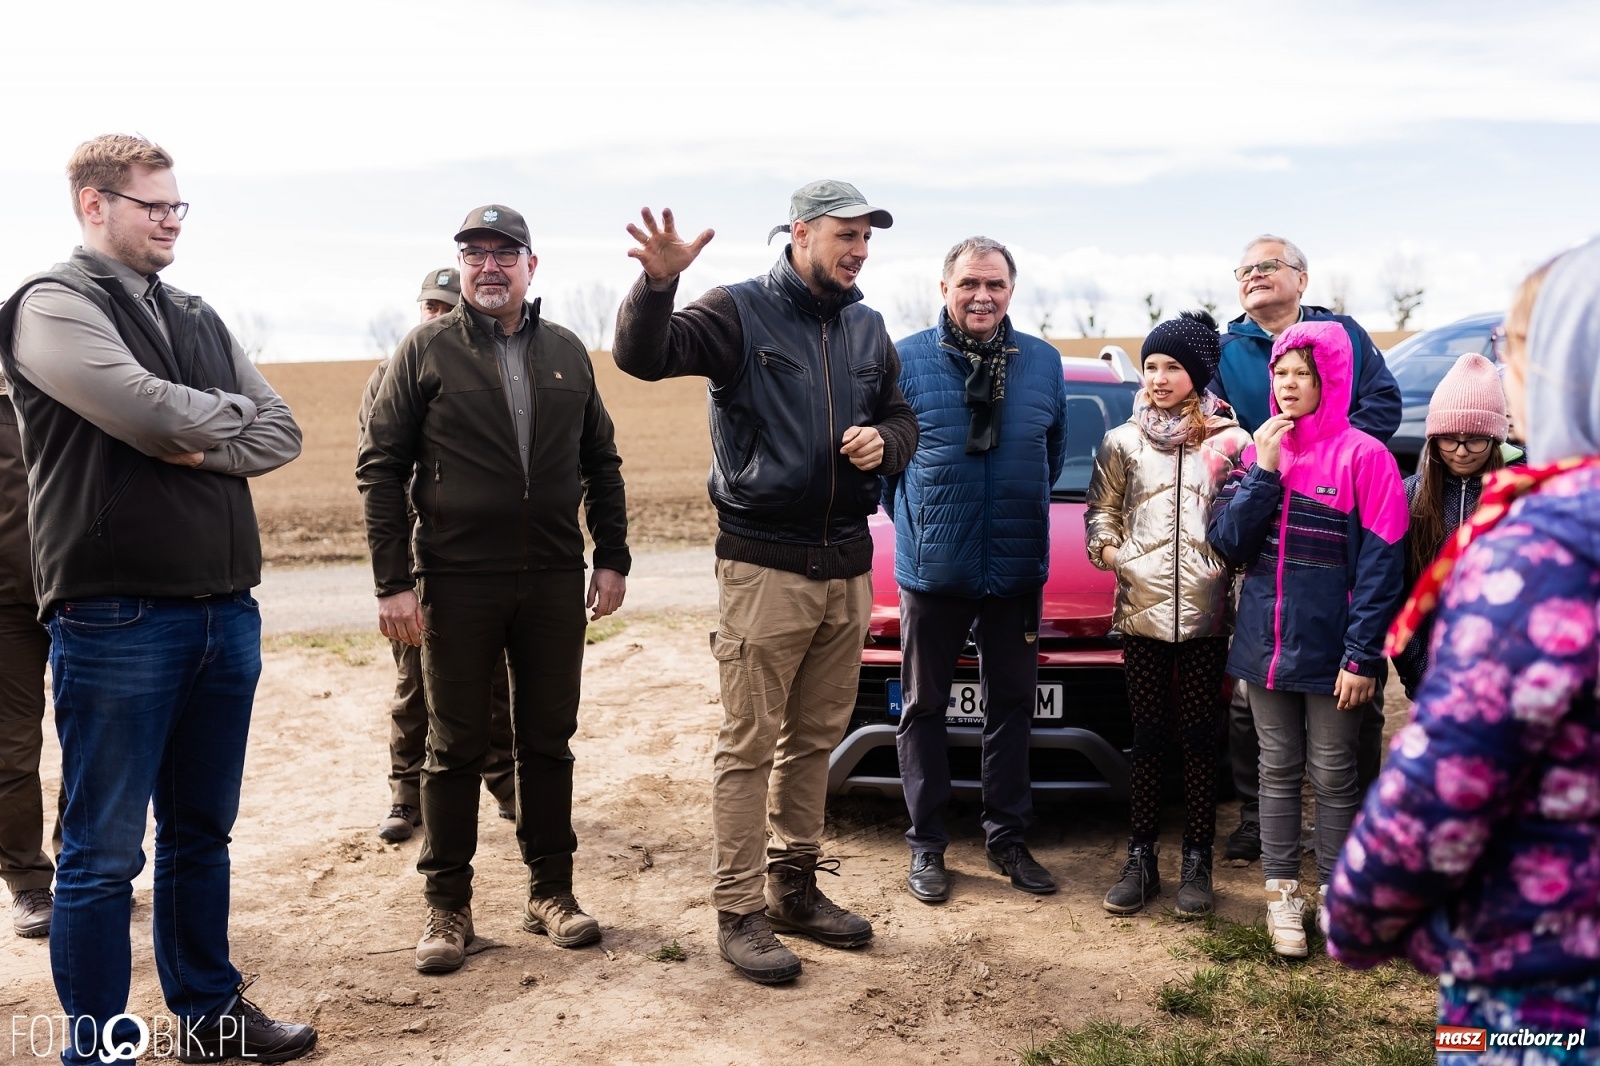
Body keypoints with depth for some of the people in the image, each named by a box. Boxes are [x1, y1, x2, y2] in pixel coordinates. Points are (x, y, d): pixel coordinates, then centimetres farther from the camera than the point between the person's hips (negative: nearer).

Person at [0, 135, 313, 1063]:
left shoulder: (198, 319, 16)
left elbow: (281, 434, 9)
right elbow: (153, 413, -19)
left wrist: (207, 448, -10)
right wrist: (233, 411, 0)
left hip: (227, 612, 7)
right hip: (117, 619, -6)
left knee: (201, 831, 16)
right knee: (104, 854, 3)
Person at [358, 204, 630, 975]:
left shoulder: (567, 352, 10)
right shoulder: (426, 350, 0)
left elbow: (601, 462, 14)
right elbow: (381, 467, -3)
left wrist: (612, 558, 6)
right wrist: (393, 581, -9)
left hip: (556, 580, 3)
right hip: (458, 581, -2)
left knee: (547, 739, 10)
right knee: (456, 746, 7)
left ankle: (551, 890, 24)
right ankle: (448, 905, 19)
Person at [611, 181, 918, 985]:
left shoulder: (867, 329, 12)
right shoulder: (740, 312, -6)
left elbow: (902, 419, 20)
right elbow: (642, 358, -19)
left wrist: (884, 443, -3)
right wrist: (657, 284, -39)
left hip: (846, 566, 6)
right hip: (765, 566, -6)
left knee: (815, 739, 14)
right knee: (749, 745, -1)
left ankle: (795, 887, 28)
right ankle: (740, 913, 9)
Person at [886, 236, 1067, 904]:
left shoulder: (1043, 363, 4)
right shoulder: (906, 360, -5)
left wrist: (1022, 513, 13)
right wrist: (913, 515, 3)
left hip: (1016, 569, 3)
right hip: (932, 569, -2)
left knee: (1012, 705, 11)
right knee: (924, 708, 7)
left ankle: (1006, 836, 26)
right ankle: (926, 844, 20)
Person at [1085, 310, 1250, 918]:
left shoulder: (1229, 441, 4)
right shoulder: (1121, 442, 10)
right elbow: (1100, 512, 13)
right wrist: (1110, 554, -5)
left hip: (1204, 612, -1)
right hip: (1141, 610, 1)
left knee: (1199, 737, 5)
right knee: (1147, 736, 7)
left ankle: (1197, 863, 14)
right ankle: (1141, 859, 15)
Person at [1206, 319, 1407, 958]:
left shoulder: (1362, 456, -8)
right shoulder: (1258, 452, 7)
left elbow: (1382, 566, -10)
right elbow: (1226, 545, 0)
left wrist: (1362, 657, -14)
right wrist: (1262, 471, -10)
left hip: (1330, 650, -4)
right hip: (1266, 642, 4)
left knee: (1333, 776, 6)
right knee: (1278, 771, 12)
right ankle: (1281, 894, 22)